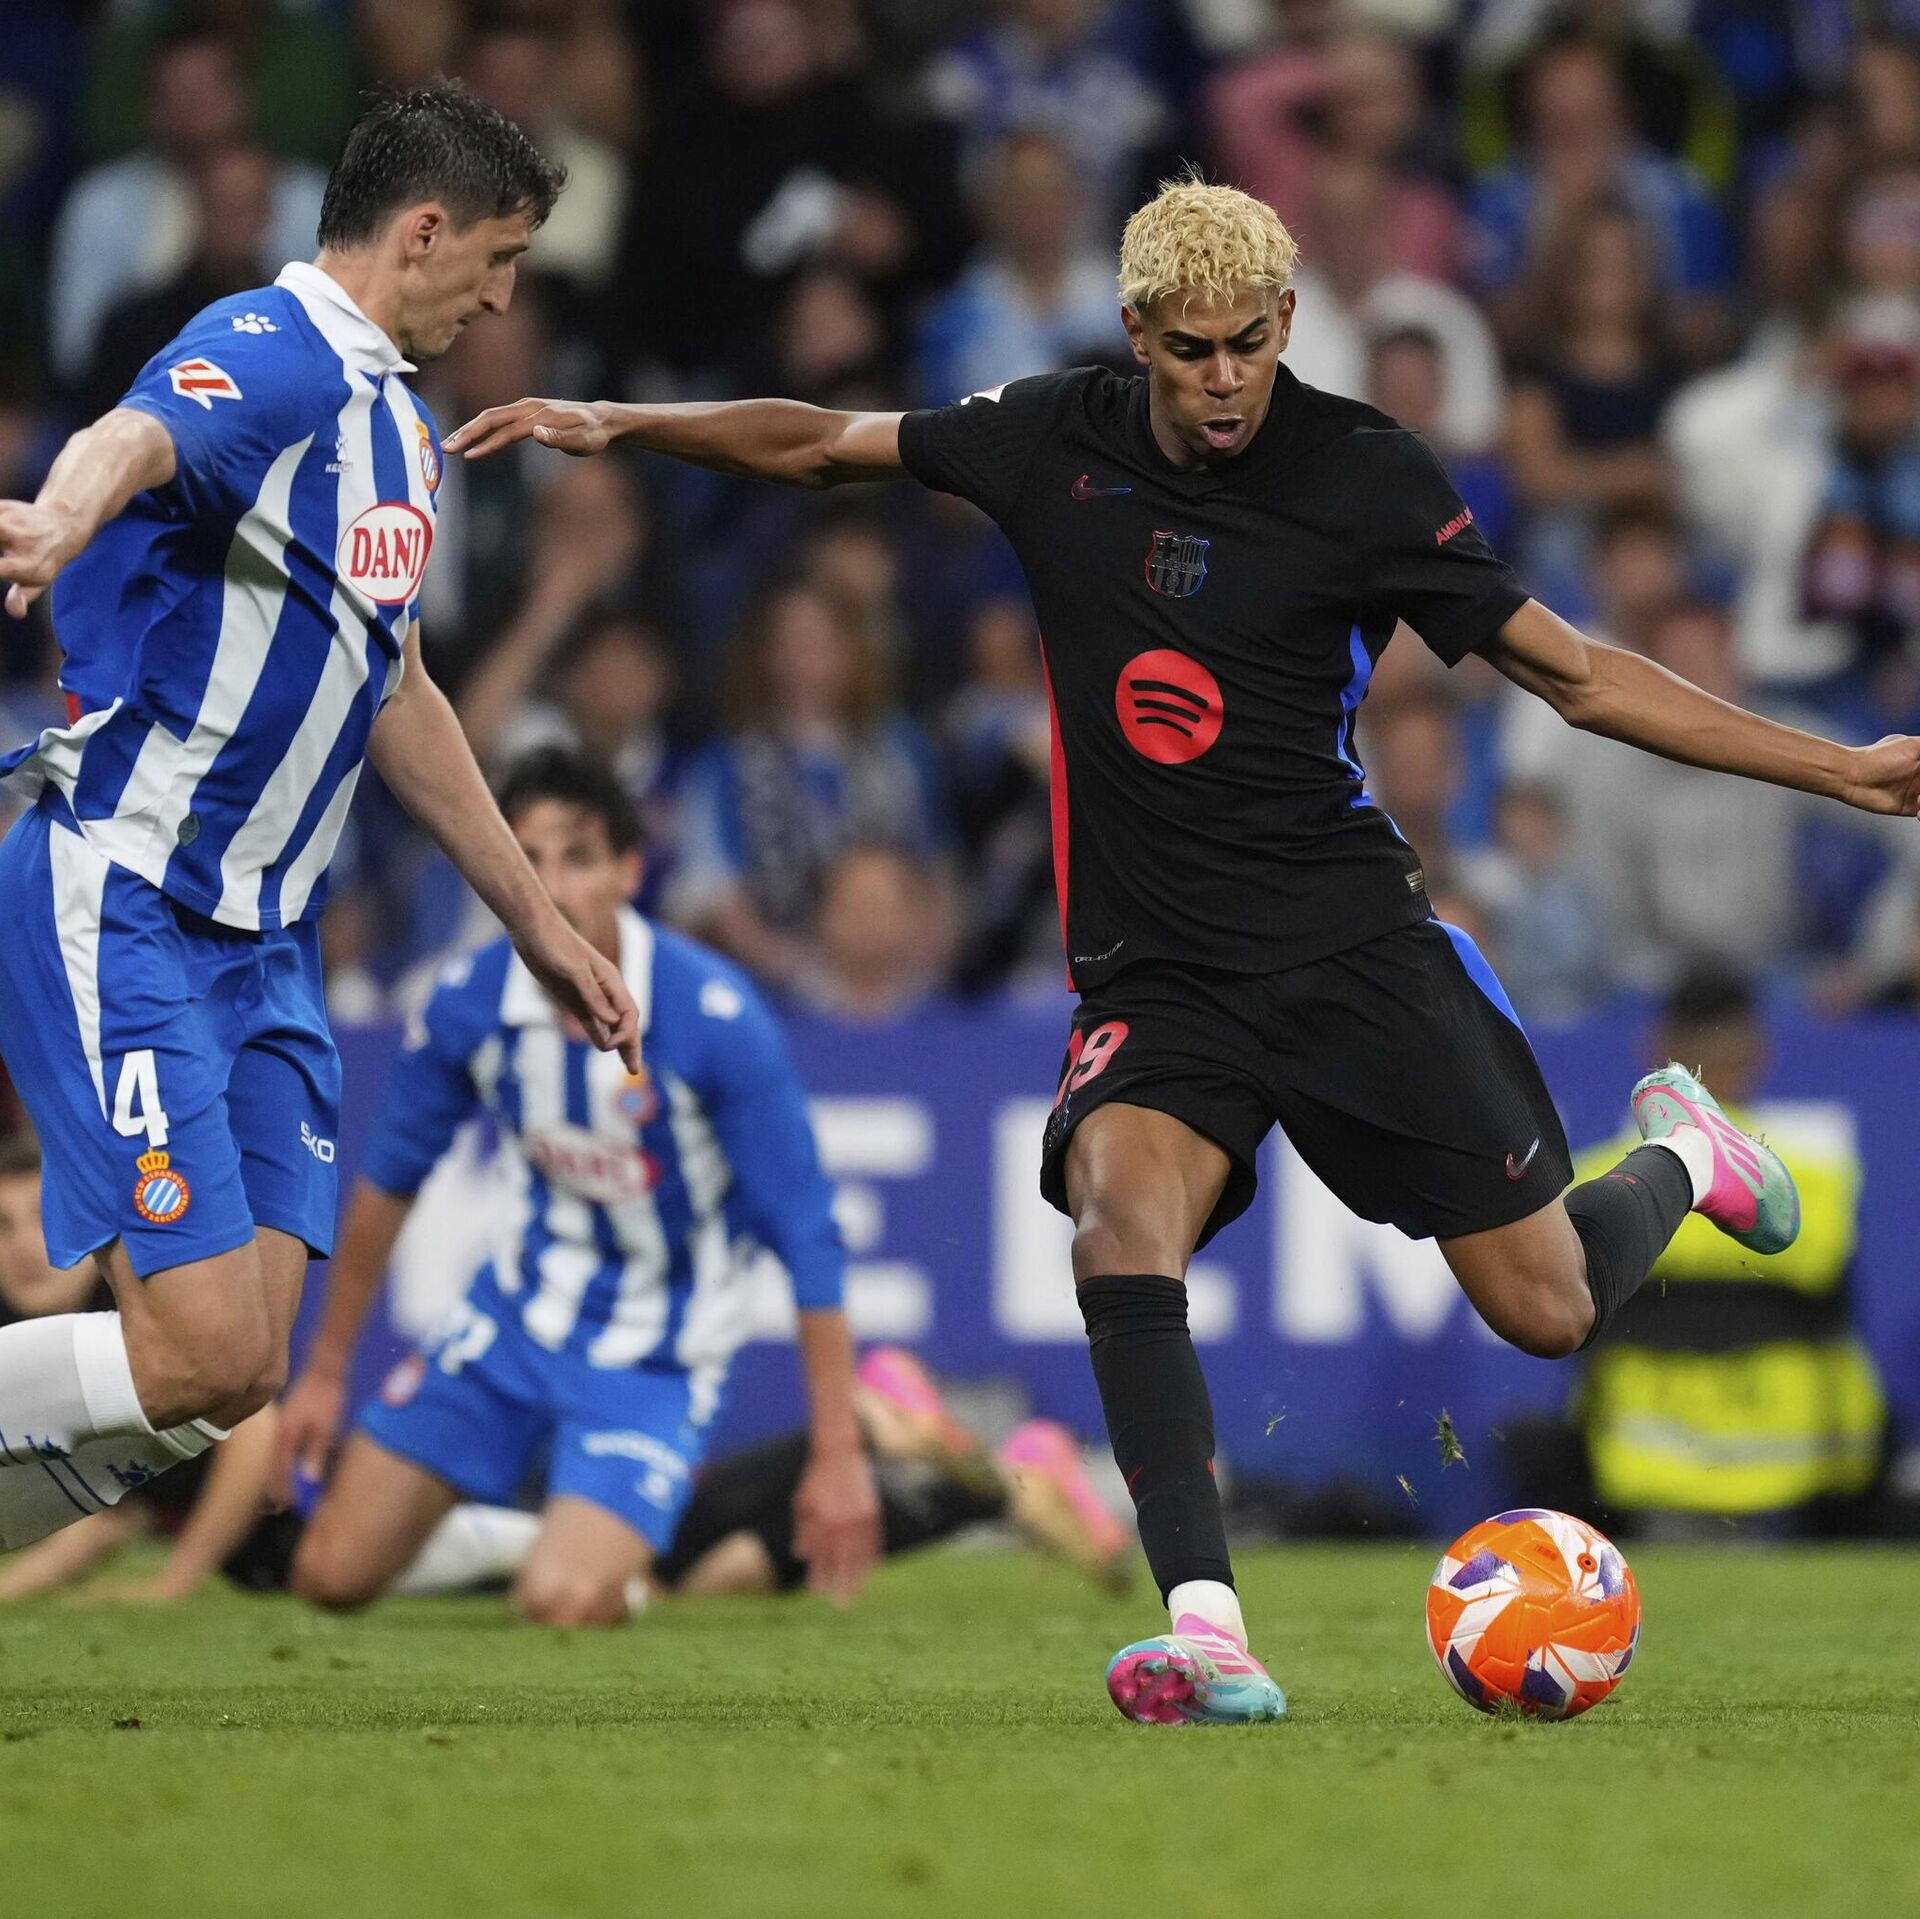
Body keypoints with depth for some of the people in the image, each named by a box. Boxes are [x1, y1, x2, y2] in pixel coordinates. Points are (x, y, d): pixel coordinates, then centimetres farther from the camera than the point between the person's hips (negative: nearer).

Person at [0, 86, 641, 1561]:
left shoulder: (398, 421, 17)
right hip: (119, 916, -9)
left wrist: (538, 922, 33)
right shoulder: (269, 358, -14)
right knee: (209, 1358, -18)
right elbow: (135, 440, -38)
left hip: (265, 943, 9)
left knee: (239, 1379, -3)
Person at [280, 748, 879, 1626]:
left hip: (653, 1351, -4)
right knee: (331, 1576, -2)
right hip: (516, 1314, 4)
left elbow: (805, 1237, -18)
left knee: (566, 1603, -24)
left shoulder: (715, 1018, -25)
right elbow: (388, 1181, 5)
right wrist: (325, 1371, 11)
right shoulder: (469, 1003, -14)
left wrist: (838, 1455, -19)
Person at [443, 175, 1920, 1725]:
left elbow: (1574, 675, -2)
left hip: (1351, 940, -2)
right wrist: (612, 423, 7)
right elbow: (818, 444, 16)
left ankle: (1676, 1155, 35)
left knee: (1549, 1309, -2)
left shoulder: (1368, 478, -7)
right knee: (1122, 1209, -30)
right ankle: (1207, 1632, -35)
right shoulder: (1056, 443, 1)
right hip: (1152, 972, 2)